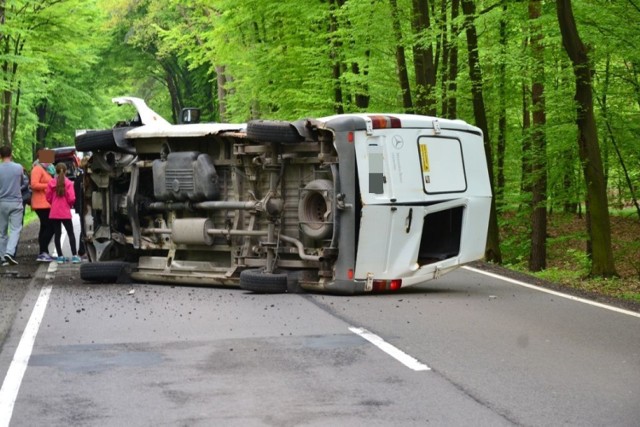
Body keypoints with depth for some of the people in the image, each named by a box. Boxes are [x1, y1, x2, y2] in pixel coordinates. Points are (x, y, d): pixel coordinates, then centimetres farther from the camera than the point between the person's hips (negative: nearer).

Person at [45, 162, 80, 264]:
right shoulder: (68, 183, -10)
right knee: (71, 233, 7)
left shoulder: (51, 183, -2)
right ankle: (74, 256, 2)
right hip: (65, 213, -2)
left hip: (54, 213, 3)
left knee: (57, 234, 9)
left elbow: (48, 198, 1)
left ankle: (60, 256, 9)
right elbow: (71, 198, -12)